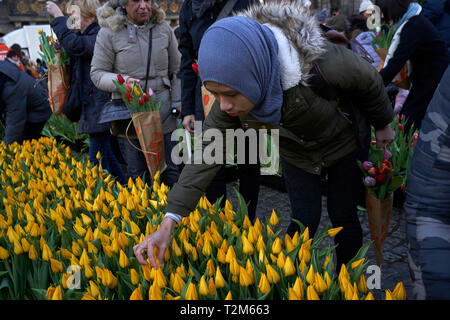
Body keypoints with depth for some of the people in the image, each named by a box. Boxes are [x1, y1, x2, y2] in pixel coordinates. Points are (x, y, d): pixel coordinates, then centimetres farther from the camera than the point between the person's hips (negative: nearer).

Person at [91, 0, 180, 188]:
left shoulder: (163, 28, 4)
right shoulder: (110, 32, -5)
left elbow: (176, 70, 12)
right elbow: (97, 73, -1)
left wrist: (179, 105, 6)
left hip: (163, 115, 2)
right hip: (129, 115, -2)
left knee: (170, 170, 11)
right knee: (138, 176, 9)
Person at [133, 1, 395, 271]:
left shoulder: (320, 61, -42)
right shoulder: (235, 87, -30)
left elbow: (370, 81, -21)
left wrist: (382, 125, 0)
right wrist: (169, 223, -31)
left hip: (344, 145, -2)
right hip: (295, 153, 2)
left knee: (344, 218, 8)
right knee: (305, 220, 1)